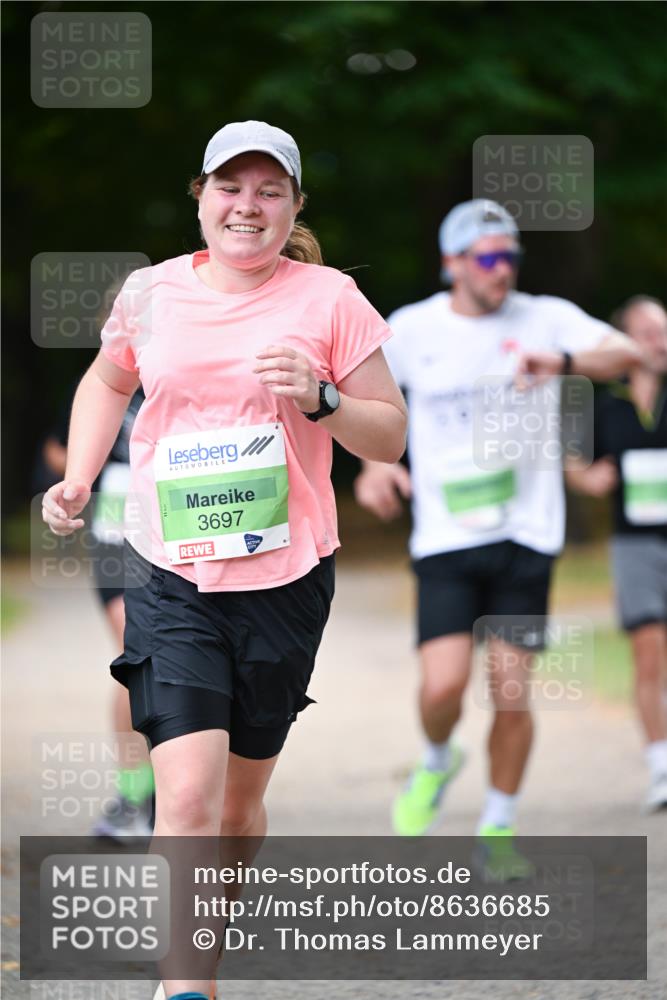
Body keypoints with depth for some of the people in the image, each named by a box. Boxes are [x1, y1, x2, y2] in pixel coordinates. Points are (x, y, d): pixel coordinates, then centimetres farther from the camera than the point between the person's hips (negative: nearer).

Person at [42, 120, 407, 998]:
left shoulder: (328, 299, -1)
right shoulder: (152, 293, 4)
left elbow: (390, 437, 2)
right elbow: (108, 381, 25)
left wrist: (320, 399, -17)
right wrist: (77, 481, 11)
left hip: (286, 578, 0)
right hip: (171, 580, 0)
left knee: (238, 799, 11)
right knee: (187, 799, -16)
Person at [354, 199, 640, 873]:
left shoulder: (544, 318, 1)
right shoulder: (413, 329, 4)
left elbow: (622, 352, -13)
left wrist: (562, 361, -33)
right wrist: (373, 464, 3)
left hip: (525, 535, 0)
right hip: (445, 539, 0)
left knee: (511, 696, -2)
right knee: (443, 686, -14)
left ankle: (498, 829, 17)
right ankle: (436, 763, 20)